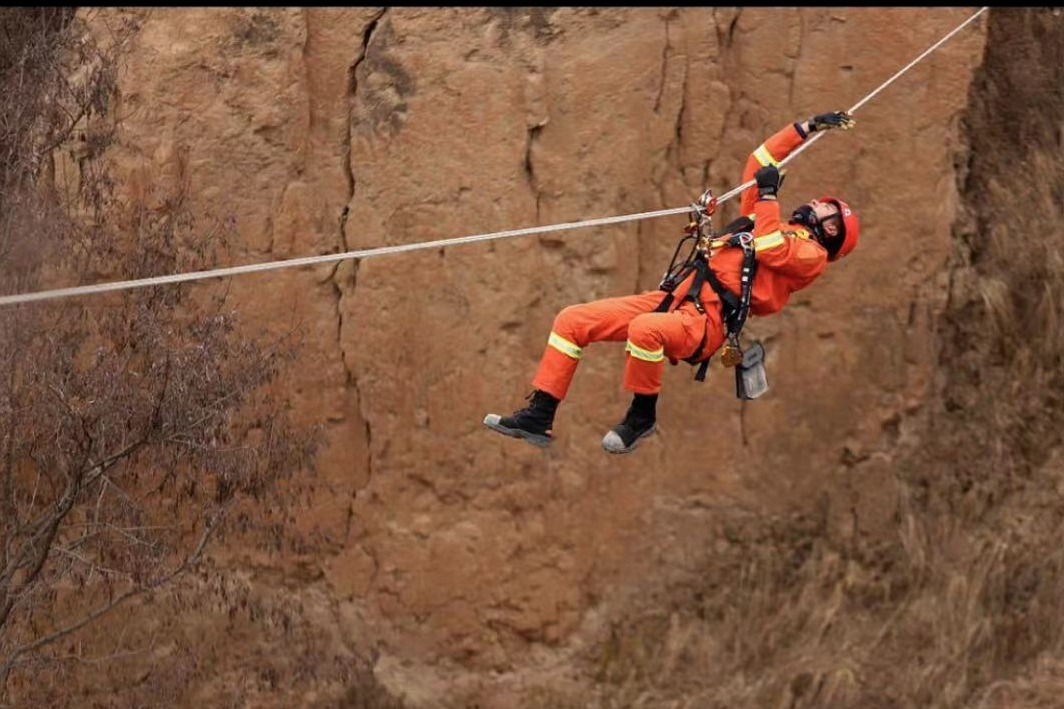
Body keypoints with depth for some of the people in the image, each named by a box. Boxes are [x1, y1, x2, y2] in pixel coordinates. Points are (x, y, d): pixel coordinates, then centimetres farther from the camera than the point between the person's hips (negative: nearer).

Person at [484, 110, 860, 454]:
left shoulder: (811, 253, 8)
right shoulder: (766, 220, 30)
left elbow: (771, 251, -12)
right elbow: (759, 163, 34)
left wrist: (768, 196, -4)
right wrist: (806, 128, 33)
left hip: (705, 322, -8)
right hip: (673, 299, 8)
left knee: (644, 329, -41)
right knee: (572, 320, -5)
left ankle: (642, 416, -18)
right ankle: (539, 416, -6)